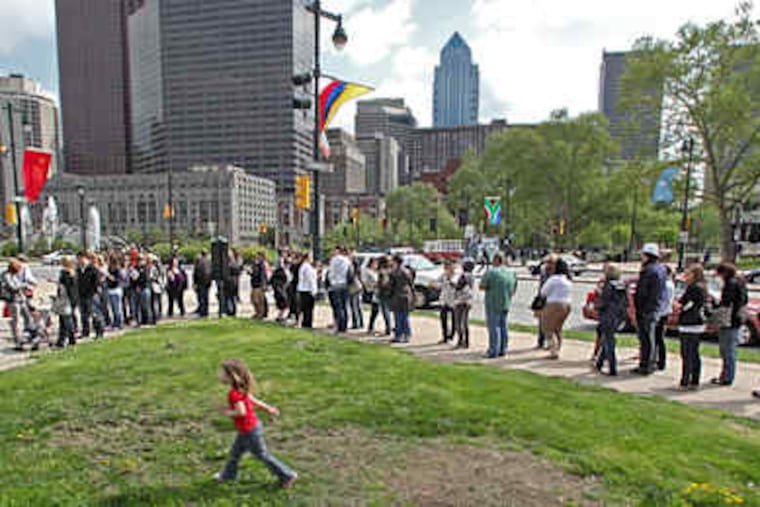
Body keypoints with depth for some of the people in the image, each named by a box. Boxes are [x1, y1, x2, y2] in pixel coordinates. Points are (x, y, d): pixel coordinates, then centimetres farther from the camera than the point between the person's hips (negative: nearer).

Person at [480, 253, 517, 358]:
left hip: (493, 304, -6)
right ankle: (503, 350, 18)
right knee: (503, 327, 12)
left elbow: (482, 287, -10)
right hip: (506, 305, 6)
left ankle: (493, 351, 0)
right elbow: (514, 290, 13)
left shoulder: (491, 272, -13)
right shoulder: (511, 273, 7)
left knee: (493, 327, -2)